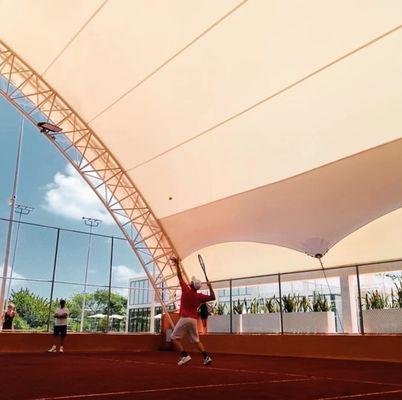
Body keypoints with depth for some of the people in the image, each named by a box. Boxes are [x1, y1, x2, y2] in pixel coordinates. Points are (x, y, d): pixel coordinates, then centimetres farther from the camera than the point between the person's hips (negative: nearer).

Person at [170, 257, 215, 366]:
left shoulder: (186, 290, -8)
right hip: (194, 320, 5)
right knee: (196, 340, 15)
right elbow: (212, 297, 7)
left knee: (175, 337, 5)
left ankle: (184, 355, -10)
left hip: (185, 318, -5)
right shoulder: (199, 296, 2)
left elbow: (180, 277, -3)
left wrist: (177, 264, 3)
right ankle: (206, 357, 1)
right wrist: (210, 287, 7)